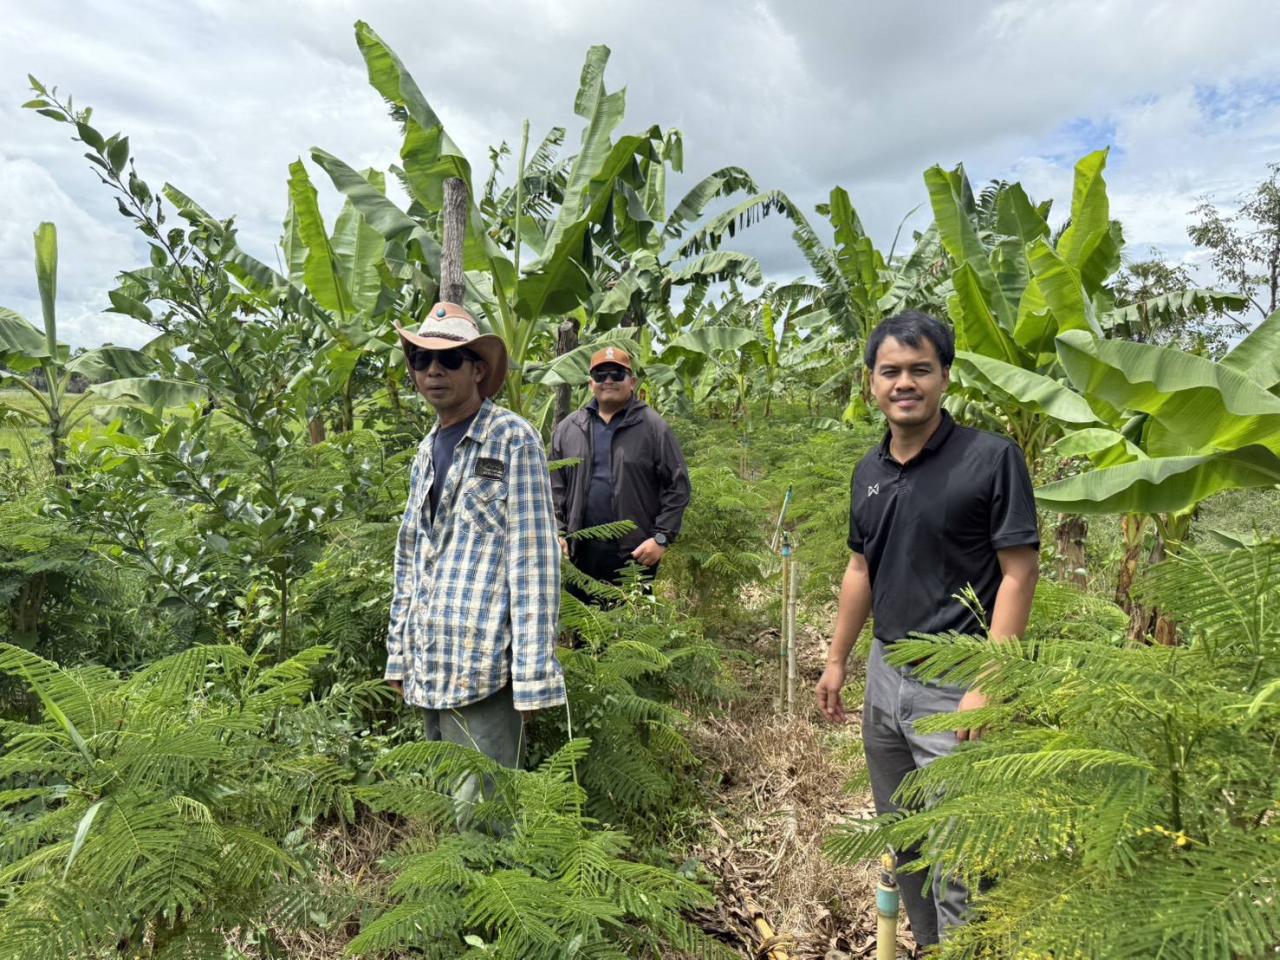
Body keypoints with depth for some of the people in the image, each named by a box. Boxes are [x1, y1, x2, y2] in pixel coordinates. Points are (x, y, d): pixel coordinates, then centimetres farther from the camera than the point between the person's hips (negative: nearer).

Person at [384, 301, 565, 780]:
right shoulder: (426, 452, 17)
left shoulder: (513, 440, -5)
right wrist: (400, 655, 17)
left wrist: (533, 673, -14)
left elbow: (535, 558, -11)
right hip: (429, 669, 8)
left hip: (483, 666, -7)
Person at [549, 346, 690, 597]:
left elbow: (677, 486, -2)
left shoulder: (653, 427, 0)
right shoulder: (568, 428, 10)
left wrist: (662, 537, -9)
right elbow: (555, 487, 11)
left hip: (635, 552, -3)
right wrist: (558, 532, 1)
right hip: (580, 551, 3)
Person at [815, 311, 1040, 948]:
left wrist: (989, 687, -20)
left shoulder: (992, 458, -13)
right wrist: (836, 661, 14)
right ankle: (927, 945, 40)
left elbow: (1019, 573, -14)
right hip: (884, 675, 7)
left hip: (954, 684, -7)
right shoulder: (868, 473, 7)